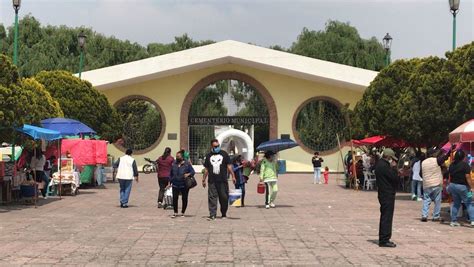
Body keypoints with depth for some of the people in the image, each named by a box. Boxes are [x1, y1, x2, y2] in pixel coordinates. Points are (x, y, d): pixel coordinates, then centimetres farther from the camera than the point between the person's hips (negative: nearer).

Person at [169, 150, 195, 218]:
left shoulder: (187, 164, -1)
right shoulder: (174, 164, 10)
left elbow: (192, 171, 0)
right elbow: (171, 174, 16)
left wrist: (188, 174, -20)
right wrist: (170, 182, 11)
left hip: (184, 185, -2)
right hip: (175, 185, 2)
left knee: (184, 199, 4)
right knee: (174, 198, -3)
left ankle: (182, 212, 17)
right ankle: (175, 212, 9)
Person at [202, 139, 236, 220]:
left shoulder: (224, 154, 7)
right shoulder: (209, 156, 12)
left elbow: (229, 166, 5)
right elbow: (206, 169, 17)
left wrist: (233, 176, -3)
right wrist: (204, 179, 15)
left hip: (223, 181, -1)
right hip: (212, 181, 1)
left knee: (224, 198, 2)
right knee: (212, 197, -4)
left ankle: (224, 214, 18)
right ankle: (212, 215, -2)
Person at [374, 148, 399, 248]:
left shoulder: (380, 164, 14)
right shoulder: (384, 166, -19)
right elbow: (394, 178, -19)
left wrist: (392, 169, 6)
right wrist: (394, 167, -7)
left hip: (384, 194, 11)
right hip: (388, 195, -11)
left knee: (385, 217, 17)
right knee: (387, 218, -7)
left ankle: (383, 239, 24)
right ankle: (384, 240, -5)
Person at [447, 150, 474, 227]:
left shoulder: (451, 165, 7)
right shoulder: (465, 165, -12)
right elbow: (468, 177, -16)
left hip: (452, 185, 6)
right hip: (462, 186, -6)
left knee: (456, 203, 14)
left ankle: (453, 221, 12)